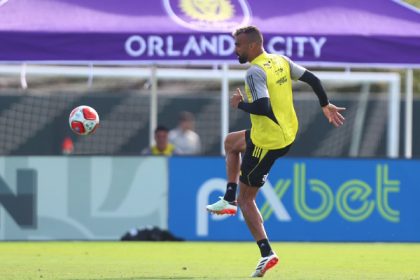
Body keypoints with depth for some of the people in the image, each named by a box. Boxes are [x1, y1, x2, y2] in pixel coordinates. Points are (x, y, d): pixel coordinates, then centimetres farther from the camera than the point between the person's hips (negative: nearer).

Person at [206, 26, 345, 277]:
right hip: (288, 134, 9)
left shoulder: (255, 72, -21)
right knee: (231, 142, 33)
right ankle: (229, 199, 29)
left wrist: (240, 104, -12)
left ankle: (267, 254, -1)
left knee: (246, 199, 4)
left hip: (268, 143, -9)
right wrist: (326, 105, 18)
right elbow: (312, 79, 6)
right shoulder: (281, 61, 4)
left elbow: (263, 107, -31)